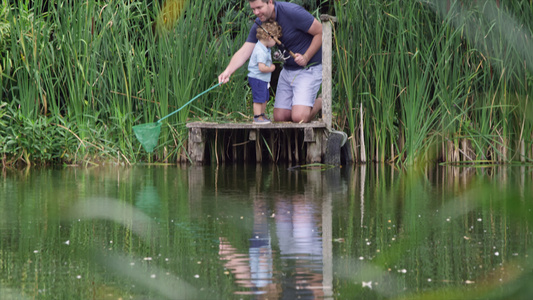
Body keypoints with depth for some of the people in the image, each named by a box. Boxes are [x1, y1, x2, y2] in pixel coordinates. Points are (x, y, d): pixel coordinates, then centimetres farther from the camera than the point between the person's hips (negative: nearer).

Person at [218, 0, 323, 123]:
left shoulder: (292, 12, -24)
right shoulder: (259, 24, -4)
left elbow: (321, 32, -16)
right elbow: (243, 52, -9)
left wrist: (306, 58, -22)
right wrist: (228, 71, -27)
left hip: (309, 68, -7)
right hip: (288, 70, 7)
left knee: (298, 118, -19)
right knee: (280, 118, 2)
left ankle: (320, 103, 13)